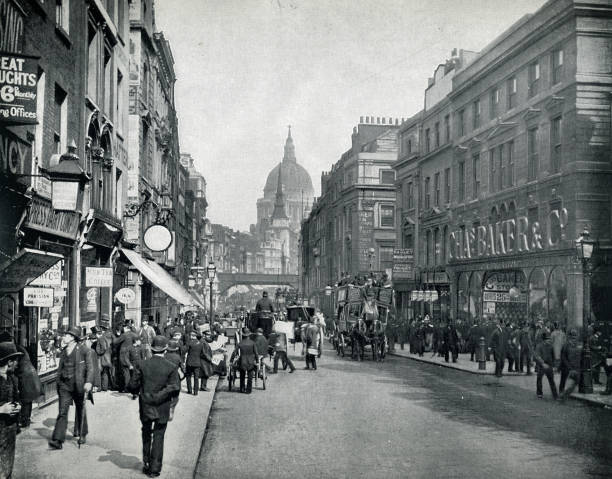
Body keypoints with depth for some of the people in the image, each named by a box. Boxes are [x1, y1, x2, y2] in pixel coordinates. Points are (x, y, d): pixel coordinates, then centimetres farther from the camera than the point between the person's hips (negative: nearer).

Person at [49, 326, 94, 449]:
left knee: (80, 410, 12)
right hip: (64, 385, 3)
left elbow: (90, 367, -8)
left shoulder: (83, 349, -4)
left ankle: (82, 435, 30)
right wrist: (58, 383, 16)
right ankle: (58, 440, -11)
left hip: (78, 385, -3)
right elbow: (60, 369, 19)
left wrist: (89, 382, -20)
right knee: (62, 412, -6)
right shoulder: (64, 351, 12)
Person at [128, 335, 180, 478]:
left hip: (145, 407, 2)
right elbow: (175, 388, -12)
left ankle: (146, 464, 25)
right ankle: (155, 468, 11)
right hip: (162, 408, -2)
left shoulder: (142, 365, -6)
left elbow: (132, 385, -5)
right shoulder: (171, 367, -11)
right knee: (158, 437, 8)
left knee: (146, 435, 20)